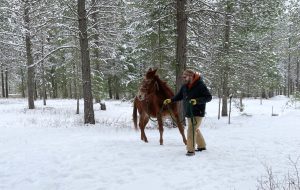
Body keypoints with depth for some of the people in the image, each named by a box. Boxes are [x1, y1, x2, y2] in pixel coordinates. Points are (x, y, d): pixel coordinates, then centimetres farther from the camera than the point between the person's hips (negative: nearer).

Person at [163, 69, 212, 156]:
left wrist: (196, 101, -30)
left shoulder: (200, 85, -17)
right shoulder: (185, 86, 3)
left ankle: (191, 150, -6)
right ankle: (202, 146, 37)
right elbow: (179, 95, 15)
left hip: (197, 113, -8)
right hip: (189, 113, 8)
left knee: (191, 130, -14)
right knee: (195, 130, 19)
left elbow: (209, 97, -17)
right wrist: (170, 100, -1)